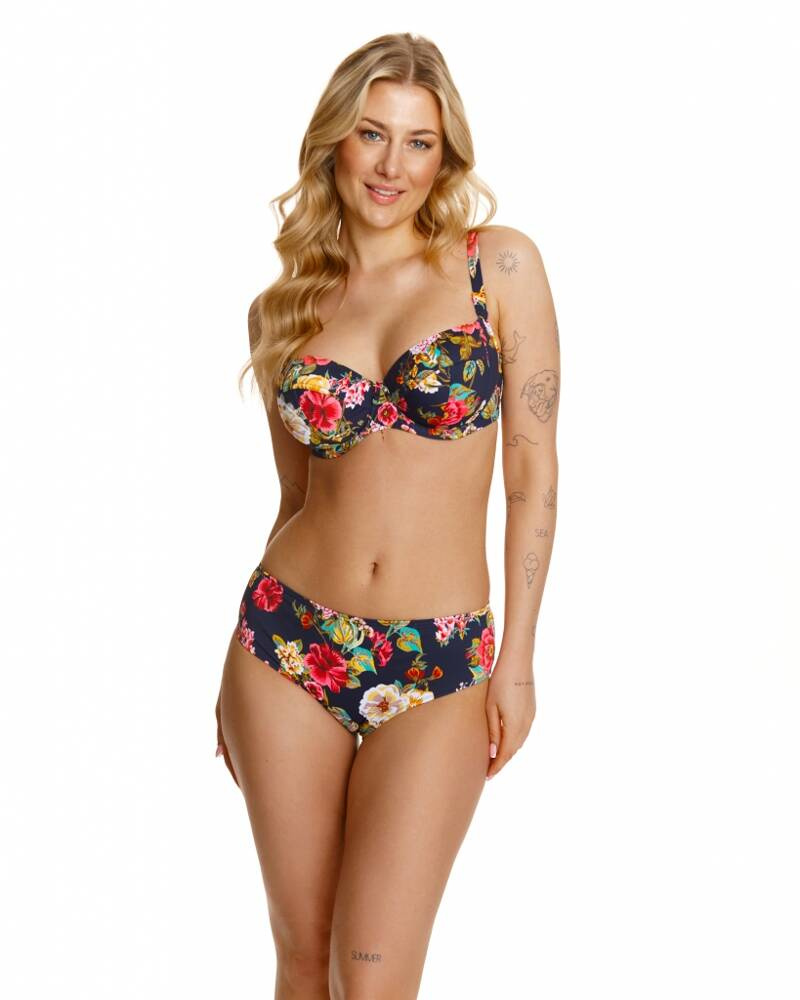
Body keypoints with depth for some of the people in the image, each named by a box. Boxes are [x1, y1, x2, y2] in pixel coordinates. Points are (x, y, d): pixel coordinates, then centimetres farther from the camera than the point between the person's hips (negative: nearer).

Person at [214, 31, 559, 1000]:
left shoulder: (500, 264, -2)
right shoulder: (283, 309, 6)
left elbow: (532, 463, -2)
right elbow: (295, 494, 11)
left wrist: (517, 659, -5)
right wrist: (241, 674, 12)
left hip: (438, 668, -2)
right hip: (289, 647, 3)